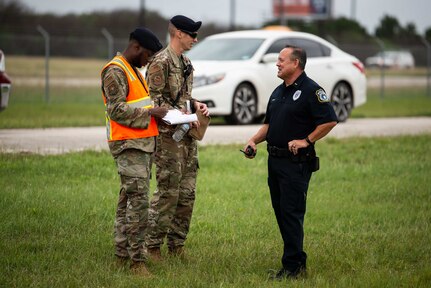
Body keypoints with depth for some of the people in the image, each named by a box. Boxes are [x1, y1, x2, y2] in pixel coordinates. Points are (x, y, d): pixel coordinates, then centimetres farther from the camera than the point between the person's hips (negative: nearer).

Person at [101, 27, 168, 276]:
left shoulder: (134, 70, 20)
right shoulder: (115, 71, -12)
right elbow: (116, 109, -20)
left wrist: (155, 110, 10)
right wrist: (150, 113, -16)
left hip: (144, 143, 10)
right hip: (128, 145, -10)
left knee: (129, 200, 13)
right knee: (138, 201, -12)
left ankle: (123, 253, 19)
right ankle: (137, 260, -11)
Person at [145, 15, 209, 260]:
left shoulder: (186, 63, 16)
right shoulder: (161, 62, -12)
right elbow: (155, 99, -17)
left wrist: (195, 104, 6)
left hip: (187, 135, 9)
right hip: (168, 135, -9)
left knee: (187, 192, 9)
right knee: (168, 192, -7)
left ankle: (177, 245, 17)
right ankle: (153, 245, 1)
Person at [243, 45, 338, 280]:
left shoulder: (310, 90, -11)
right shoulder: (278, 92, 16)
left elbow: (330, 120, -16)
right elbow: (269, 124, 23)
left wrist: (306, 140, -16)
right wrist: (254, 140, 7)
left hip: (296, 162, -9)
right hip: (274, 161, 9)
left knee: (291, 212, -9)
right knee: (280, 210, 11)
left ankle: (293, 267, -6)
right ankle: (298, 260, 20)